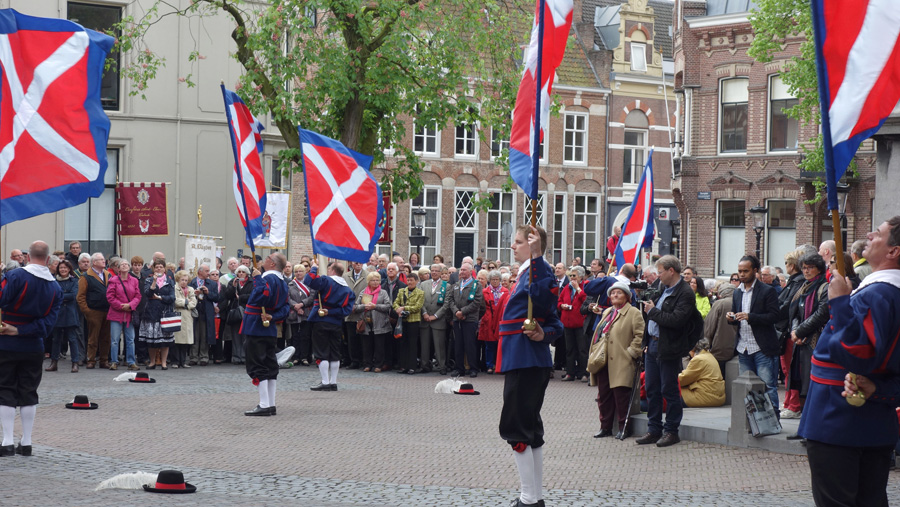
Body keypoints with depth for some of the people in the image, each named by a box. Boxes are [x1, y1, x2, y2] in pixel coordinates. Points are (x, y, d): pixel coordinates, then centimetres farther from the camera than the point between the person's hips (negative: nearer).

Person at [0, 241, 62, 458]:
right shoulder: (56, 288, 0)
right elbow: (49, 322, -7)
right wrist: (19, 331, -11)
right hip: (34, 349, 4)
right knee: (28, 393, 12)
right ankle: (26, 443, 13)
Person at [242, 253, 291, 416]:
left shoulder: (269, 278, -15)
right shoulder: (282, 282, 13)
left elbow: (262, 296, -31)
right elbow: (285, 308, 10)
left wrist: (258, 279, -22)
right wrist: (273, 317, -5)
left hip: (257, 328, -9)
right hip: (271, 330, 9)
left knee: (257, 367, -6)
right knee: (270, 366, 12)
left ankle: (264, 405, -10)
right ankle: (271, 405, 14)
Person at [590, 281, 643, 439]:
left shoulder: (633, 313, -3)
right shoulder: (607, 313, 21)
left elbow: (640, 335, -10)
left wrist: (630, 352, -14)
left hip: (620, 363, -7)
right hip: (603, 361, 7)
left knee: (620, 395, -6)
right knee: (603, 395, 8)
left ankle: (624, 428, 3)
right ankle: (605, 427, 17)